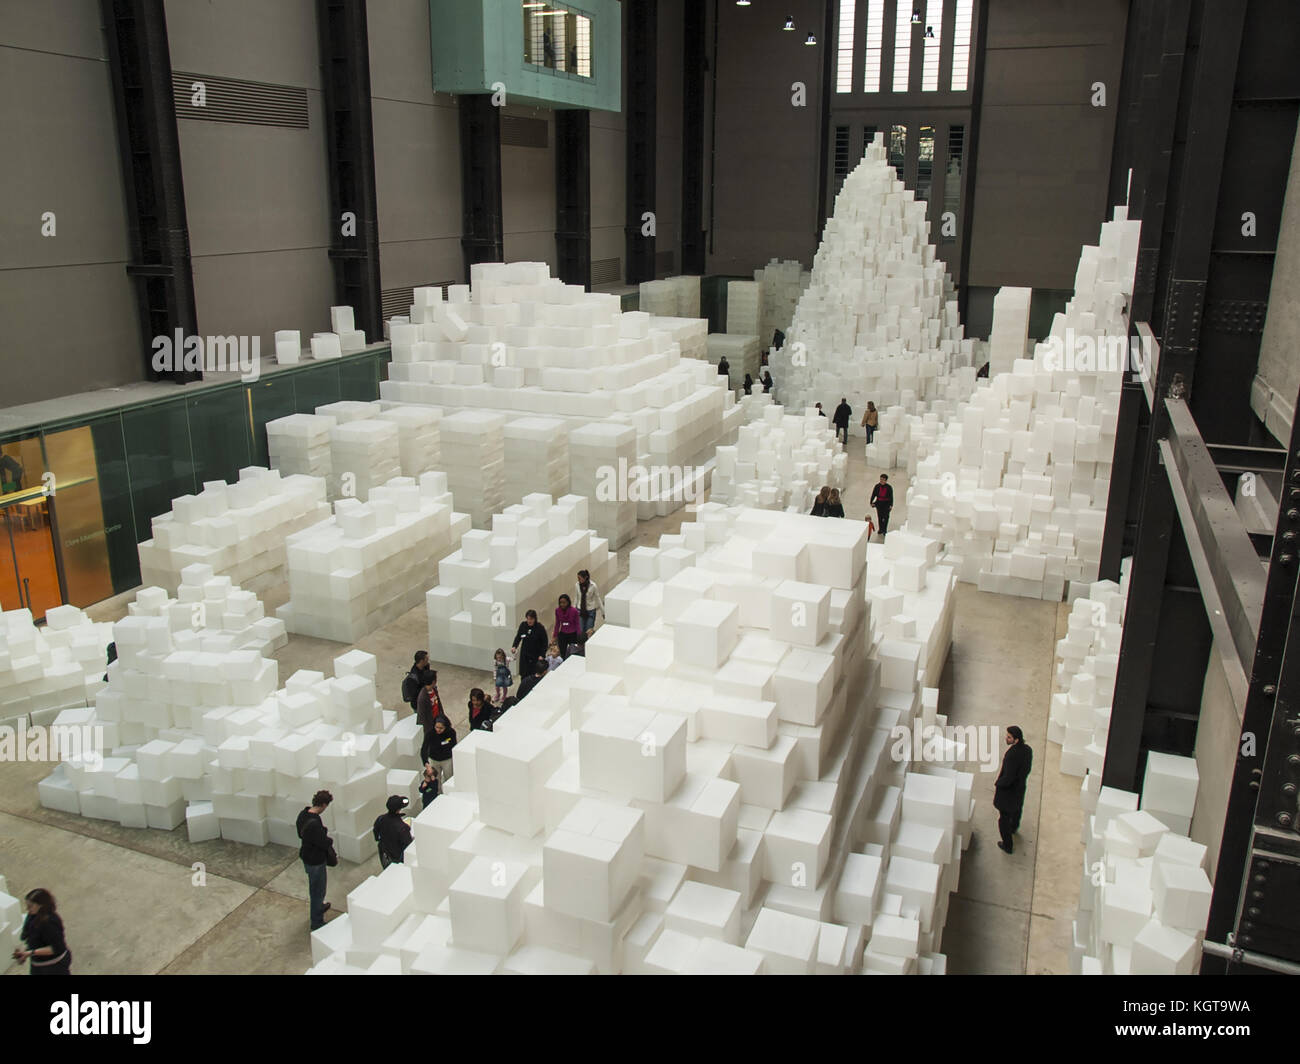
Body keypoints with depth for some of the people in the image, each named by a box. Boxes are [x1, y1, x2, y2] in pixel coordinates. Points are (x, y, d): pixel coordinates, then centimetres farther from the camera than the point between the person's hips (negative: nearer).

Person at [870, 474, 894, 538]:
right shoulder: (877, 486, -3)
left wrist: (891, 505, -9)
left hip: (886, 504, -2)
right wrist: (871, 502, -4)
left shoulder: (889, 487, -8)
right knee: (880, 517, 10)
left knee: (886, 517, -3)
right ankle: (881, 529, 26)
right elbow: (873, 494, 2)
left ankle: (884, 530, 7)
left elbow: (891, 497, -5)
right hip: (879, 503, 2)